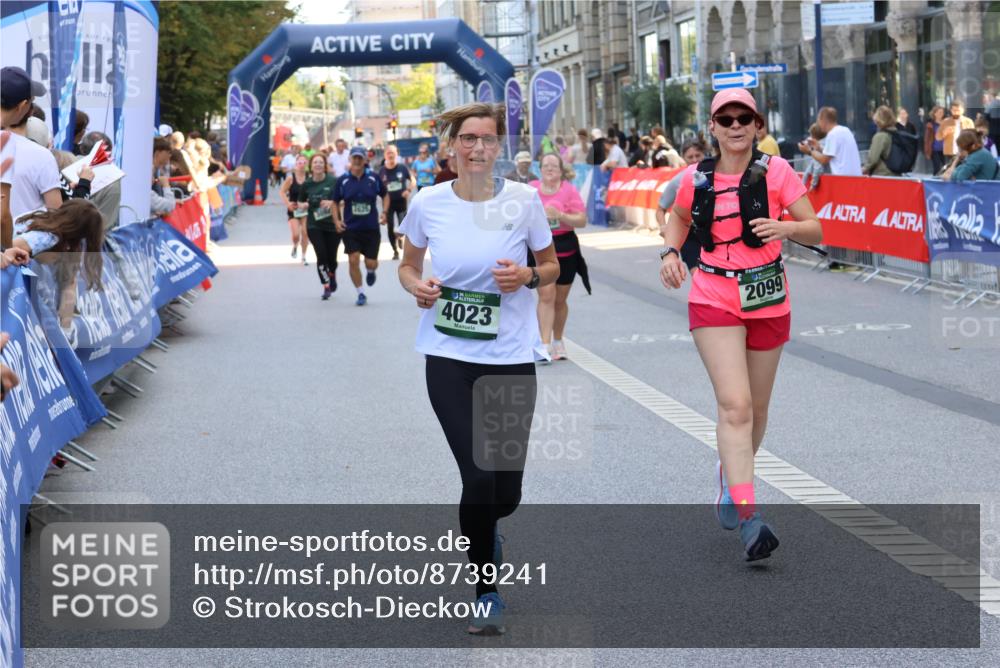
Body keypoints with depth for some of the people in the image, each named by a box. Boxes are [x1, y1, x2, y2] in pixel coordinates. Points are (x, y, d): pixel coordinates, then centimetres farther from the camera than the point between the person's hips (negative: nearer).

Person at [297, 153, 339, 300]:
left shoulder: (333, 181, -6)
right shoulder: (306, 185, 2)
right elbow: (300, 204, 14)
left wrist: (332, 203, -21)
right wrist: (305, 205, -9)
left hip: (333, 225, -1)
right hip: (314, 226, 1)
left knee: (331, 257, 6)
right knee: (321, 255, -12)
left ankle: (332, 275, 41)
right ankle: (327, 286, 0)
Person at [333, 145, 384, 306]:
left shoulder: (373, 178, -2)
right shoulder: (343, 180, -2)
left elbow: (384, 195, 12)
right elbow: (335, 202, 7)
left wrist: (384, 212, -2)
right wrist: (337, 220, -7)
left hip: (371, 228, 0)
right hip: (350, 228, 0)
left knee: (371, 263, 1)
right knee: (353, 260, -7)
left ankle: (371, 272, 40)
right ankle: (361, 294, 8)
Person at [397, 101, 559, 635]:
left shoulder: (524, 200, -3)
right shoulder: (427, 203, -2)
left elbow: (551, 267, 8)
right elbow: (408, 265, 14)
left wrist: (527, 276, -13)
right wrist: (417, 286, -9)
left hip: (511, 356, 1)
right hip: (449, 356, 0)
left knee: (505, 493, 0)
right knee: (479, 479, -11)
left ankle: (481, 530, 39)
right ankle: (485, 592, 10)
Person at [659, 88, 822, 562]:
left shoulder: (775, 172, -5)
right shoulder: (697, 178, 0)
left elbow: (815, 231, -7)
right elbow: (678, 218, 21)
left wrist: (784, 227, -28)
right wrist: (670, 252, 2)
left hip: (768, 301, 1)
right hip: (714, 301, -1)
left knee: (756, 408, 13)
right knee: (735, 404, -15)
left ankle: (730, 472, 43)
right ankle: (747, 518, -20)